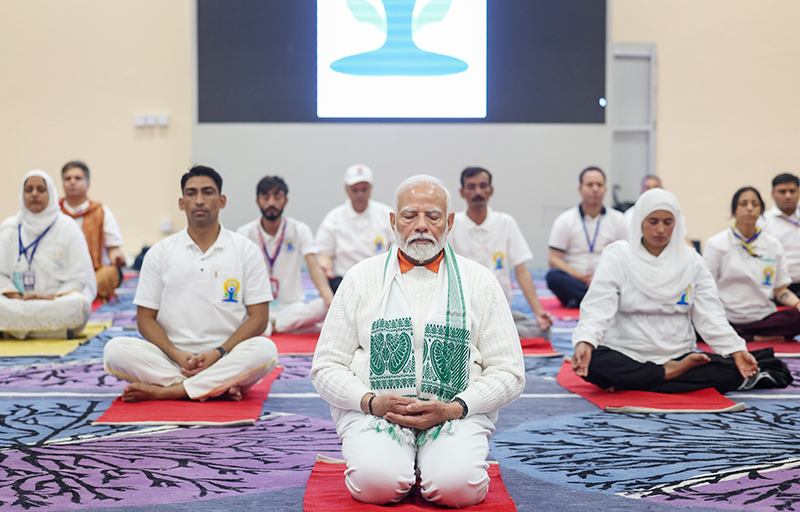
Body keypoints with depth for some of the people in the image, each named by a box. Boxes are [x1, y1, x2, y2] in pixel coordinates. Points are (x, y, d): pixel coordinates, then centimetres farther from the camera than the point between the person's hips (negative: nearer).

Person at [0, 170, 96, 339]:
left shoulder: (67, 227, 6)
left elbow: (81, 276, 0)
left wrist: (54, 297, -14)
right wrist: (16, 297, -12)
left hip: (58, 301, -1)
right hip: (19, 303, 1)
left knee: (78, 304, -36)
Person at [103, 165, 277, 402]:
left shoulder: (246, 250, 6)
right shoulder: (159, 253, 9)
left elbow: (259, 318, 1)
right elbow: (146, 318, 6)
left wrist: (218, 353, -14)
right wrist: (176, 354, -12)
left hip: (226, 360, -1)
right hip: (171, 361, 1)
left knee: (265, 350, -33)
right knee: (115, 350, -25)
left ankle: (164, 391, -30)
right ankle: (220, 387, -28)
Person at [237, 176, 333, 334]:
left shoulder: (299, 230, 1)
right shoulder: (245, 233, 1)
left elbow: (314, 267, -11)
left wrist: (328, 296, -32)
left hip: (292, 305, 0)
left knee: (323, 307, -32)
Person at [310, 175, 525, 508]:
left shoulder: (478, 281, 9)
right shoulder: (362, 278, 9)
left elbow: (508, 373, 6)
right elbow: (326, 368, 8)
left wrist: (452, 409, -11)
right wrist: (372, 402, -11)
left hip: (457, 414, 0)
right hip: (372, 410, 0)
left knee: (458, 485, -29)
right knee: (376, 482, -30)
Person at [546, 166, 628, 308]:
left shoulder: (618, 220, 11)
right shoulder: (565, 220, 6)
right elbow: (553, 259, -1)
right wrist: (579, 276, -17)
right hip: (573, 280, -1)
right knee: (553, 276, -34)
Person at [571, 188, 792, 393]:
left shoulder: (691, 261, 8)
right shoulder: (617, 256, -1)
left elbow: (710, 314, 3)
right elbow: (597, 308, -12)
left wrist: (736, 350, -13)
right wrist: (585, 342, -32)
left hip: (679, 355, 3)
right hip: (626, 354, -2)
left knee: (732, 371, -22)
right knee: (592, 364, -35)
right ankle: (672, 373, -20)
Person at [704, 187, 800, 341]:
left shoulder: (774, 245, 13)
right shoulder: (716, 244, 3)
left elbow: (780, 289, 14)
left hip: (763, 317, 1)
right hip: (727, 318, -1)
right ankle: (755, 338, -18)